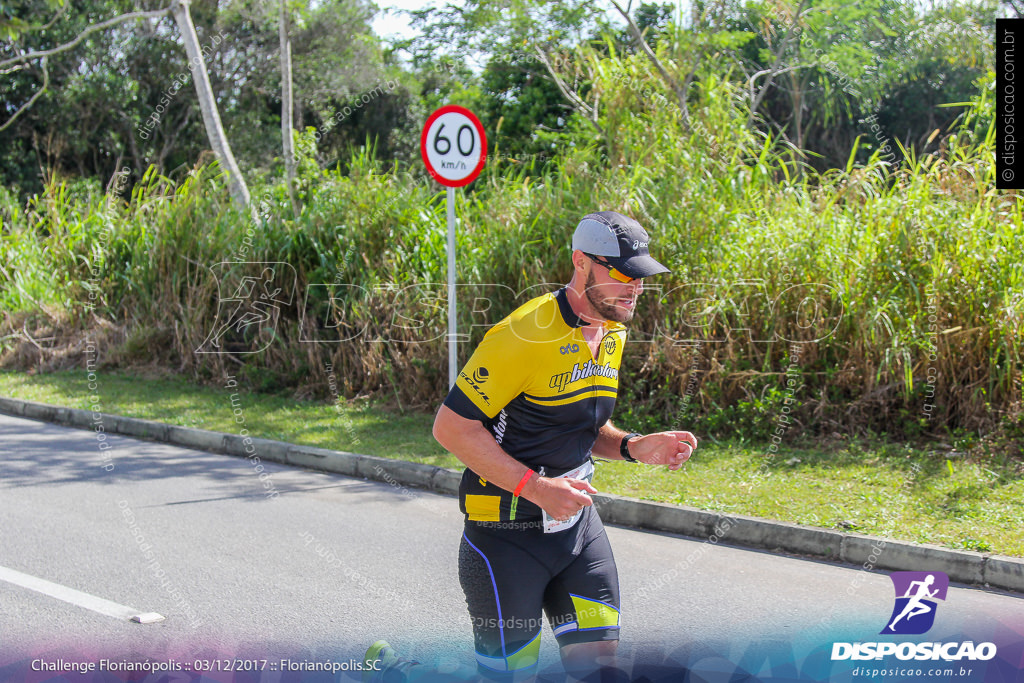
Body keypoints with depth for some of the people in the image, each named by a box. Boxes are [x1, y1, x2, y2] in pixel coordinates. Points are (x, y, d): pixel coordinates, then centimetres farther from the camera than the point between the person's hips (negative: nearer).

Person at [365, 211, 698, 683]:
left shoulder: (611, 334, 8)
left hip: (577, 521, 8)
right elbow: (452, 426, -19)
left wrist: (632, 448, 0)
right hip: (507, 532, -8)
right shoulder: (526, 334, -20)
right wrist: (535, 487, -24)